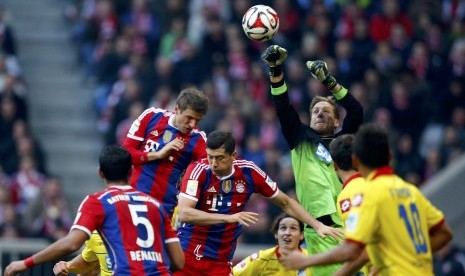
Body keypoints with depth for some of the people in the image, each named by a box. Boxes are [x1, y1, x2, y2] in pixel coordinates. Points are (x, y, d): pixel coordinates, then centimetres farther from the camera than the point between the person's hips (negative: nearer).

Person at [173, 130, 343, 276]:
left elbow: (286, 203, 9)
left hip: (220, 261, 2)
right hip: (188, 253, -2)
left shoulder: (249, 172, -4)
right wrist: (228, 218, -33)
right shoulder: (198, 171, -13)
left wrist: (318, 225, 2)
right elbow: (184, 213, -25)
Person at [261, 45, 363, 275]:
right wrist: (275, 70, -1)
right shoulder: (301, 140, 20)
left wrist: (329, 82, -1)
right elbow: (283, 109, 10)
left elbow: (356, 112, 5)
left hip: (350, 226, 1)